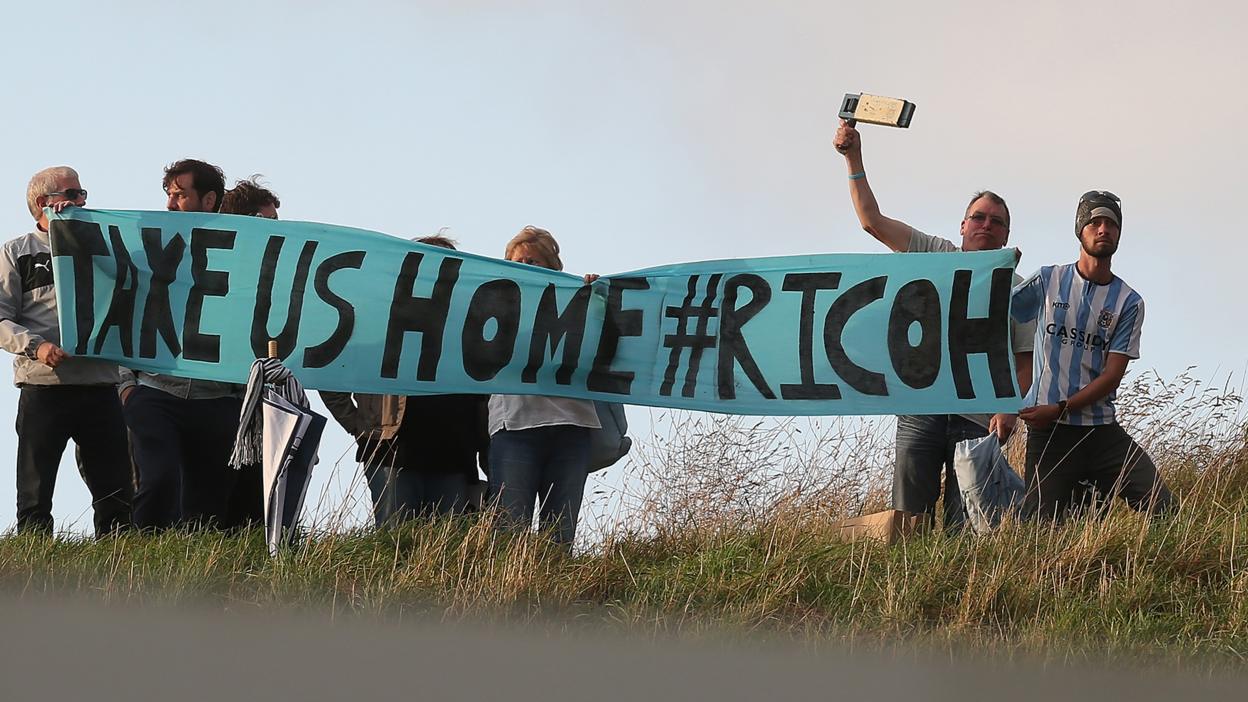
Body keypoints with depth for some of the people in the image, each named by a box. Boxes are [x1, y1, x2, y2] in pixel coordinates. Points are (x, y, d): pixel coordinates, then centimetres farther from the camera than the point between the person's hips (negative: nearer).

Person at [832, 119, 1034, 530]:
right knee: (908, 521, -6)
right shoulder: (937, 257, 15)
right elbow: (872, 221, 11)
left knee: (964, 528, -7)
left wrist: (1009, 409, -10)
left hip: (977, 419, 0)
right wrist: (853, 159, 5)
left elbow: (1024, 363, 8)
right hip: (921, 408, 1)